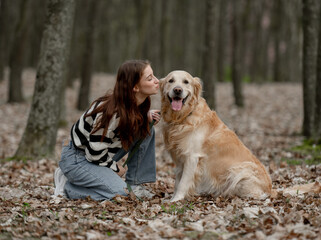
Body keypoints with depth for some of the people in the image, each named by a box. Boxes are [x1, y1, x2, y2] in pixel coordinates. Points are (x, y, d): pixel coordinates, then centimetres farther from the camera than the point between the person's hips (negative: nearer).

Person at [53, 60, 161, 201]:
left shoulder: (134, 105, -5)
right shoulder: (112, 111, -31)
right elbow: (95, 153, -26)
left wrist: (146, 116, -3)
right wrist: (115, 168, -8)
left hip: (101, 156, 9)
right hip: (77, 159, -9)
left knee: (147, 130, -1)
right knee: (121, 193, -24)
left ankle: (134, 184, 4)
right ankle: (68, 186, -5)